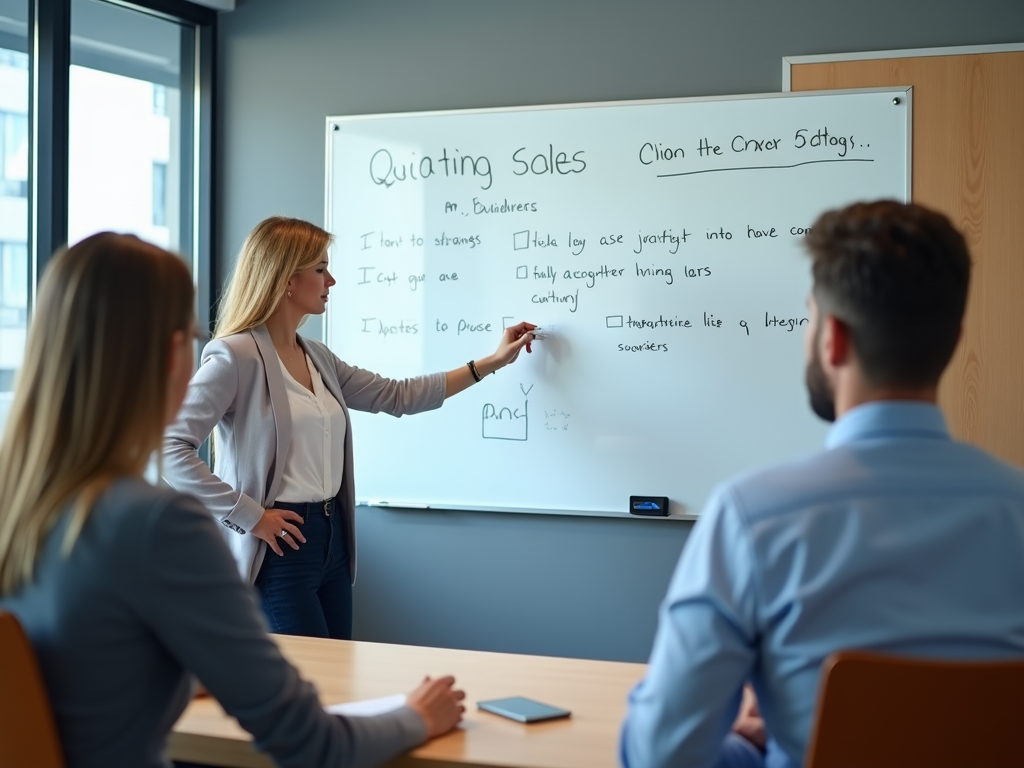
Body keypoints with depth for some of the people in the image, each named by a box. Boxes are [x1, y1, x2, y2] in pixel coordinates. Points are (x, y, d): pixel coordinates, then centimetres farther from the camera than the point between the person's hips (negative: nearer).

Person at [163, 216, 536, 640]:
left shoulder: (317, 358, 12)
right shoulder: (236, 357, -14)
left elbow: (397, 396, 20)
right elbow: (171, 448, -21)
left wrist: (491, 362, 22)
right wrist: (249, 515, -19)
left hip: (331, 540, 8)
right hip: (279, 547, -8)